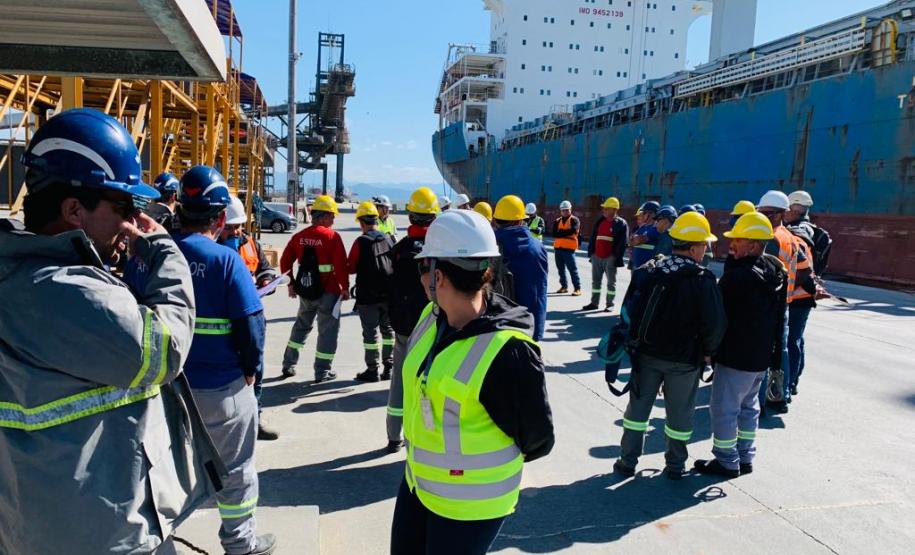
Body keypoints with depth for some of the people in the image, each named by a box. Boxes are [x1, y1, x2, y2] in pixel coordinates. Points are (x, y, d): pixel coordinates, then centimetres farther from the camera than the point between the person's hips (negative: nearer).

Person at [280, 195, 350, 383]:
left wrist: (291, 284, 17)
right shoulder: (332, 236, -13)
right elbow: (341, 265, -17)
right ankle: (323, 372, 11)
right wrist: (345, 288, -6)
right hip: (328, 291, -6)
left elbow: (285, 261, 8)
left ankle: (288, 365, 27)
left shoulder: (299, 236, 4)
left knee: (301, 326, 23)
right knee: (328, 330, 7)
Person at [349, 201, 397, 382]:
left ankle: (372, 371, 8)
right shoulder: (389, 238, 1)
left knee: (370, 332, 3)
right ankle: (388, 367, 19)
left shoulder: (361, 242, -13)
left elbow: (351, 268, -8)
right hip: (389, 293, 5)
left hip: (368, 296, -4)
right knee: (388, 330, 16)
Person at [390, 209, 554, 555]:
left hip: (470, 502, -7)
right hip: (418, 481, 7)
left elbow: (536, 439, -14)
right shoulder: (432, 317, -6)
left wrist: (490, 461, 3)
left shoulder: (508, 351, -28)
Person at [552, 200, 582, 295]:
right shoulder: (557, 221, 12)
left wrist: (561, 232, -11)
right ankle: (564, 286, 22)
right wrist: (566, 232, -13)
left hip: (569, 248, -5)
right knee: (561, 269, 12)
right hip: (558, 248, 5)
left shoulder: (574, 220, 0)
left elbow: (573, 231, -18)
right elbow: (554, 234, -1)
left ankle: (577, 288, -4)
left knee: (573, 269, -6)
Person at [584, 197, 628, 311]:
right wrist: (591, 252, 9)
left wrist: (617, 258, -14)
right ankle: (594, 302, 20)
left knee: (611, 282, 3)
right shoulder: (600, 221, 14)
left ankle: (610, 304, 9)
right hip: (597, 257, 6)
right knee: (595, 280, 11)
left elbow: (622, 243, -9)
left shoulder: (621, 223, -5)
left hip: (610, 258, -6)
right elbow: (593, 237, 16)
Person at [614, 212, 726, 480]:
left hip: (647, 354, 3)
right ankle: (675, 466, 25)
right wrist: (707, 352, -1)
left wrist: (635, 342, 10)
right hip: (685, 360, -3)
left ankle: (628, 461, 21)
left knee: (638, 406, 14)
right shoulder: (702, 280, -16)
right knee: (679, 412, 13)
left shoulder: (647, 271, -4)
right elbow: (715, 323, -17)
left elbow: (629, 310, 0)